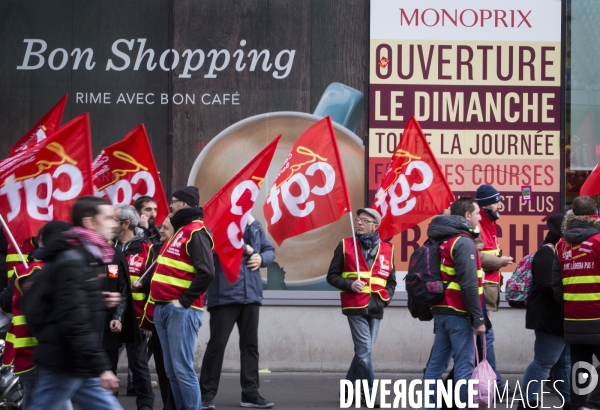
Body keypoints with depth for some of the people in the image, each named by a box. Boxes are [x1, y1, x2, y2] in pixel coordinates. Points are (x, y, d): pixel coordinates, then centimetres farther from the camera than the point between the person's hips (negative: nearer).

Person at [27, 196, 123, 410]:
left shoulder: (89, 256, 13)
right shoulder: (72, 261, -17)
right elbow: (74, 322, -25)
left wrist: (102, 301, 9)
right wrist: (100, 367, -24)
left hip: (79, 366, 10)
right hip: (64, 365, -10)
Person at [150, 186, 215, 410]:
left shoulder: (195, 232, -9)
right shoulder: (179, 231, 21)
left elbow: (207, 272, -20)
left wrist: (184, 301, -17)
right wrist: (158, 302, 17)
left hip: (182, 310, -9)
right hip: (163, 308, 9)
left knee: (182, 368, -12)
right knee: (172, 370, 8)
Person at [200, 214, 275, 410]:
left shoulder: (254, 224, 14)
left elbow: (270, 250, 20)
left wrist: (261, 258, -3)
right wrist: (245, 248, -15)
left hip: (251, 293, 6)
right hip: (224, 295, -6)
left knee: (250, 343, 10)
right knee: (217, 343, -4)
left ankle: (250, 393, 17)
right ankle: (206, 394, 4)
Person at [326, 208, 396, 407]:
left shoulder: (387, 249, 10)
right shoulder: (346, 245, 3)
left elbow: (391, 281, 20)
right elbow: (332, 276, 4)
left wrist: (385, 297, 2)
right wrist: (349, 284, -13)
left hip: (375, 308, 4)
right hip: (355, 306, -3)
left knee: (363, 351, 9)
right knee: (364, 351, -9)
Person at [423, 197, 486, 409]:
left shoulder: (442, 240, 15)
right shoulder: (463, 242, -13)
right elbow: (469, 284, -19)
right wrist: (478, 318, -17)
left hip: (441, 310, 9)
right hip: (458, 313, -9)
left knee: (437, 362, 10)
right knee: (464, 365, -6)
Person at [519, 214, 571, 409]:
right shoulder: (547, 253, -14)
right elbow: (545, 285, -22)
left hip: (564, 316, 10)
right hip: (551, 318, -10)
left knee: (565, 361, 13)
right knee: (544, 362, -7)